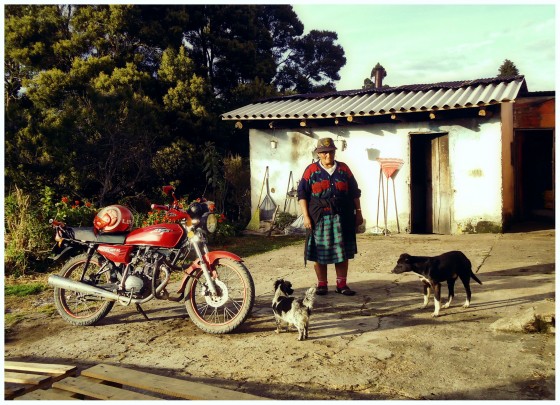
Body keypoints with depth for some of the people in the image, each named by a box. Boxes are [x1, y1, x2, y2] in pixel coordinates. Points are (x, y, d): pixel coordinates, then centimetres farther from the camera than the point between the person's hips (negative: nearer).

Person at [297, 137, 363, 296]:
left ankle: (341, 284, 18)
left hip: (342, 218, 2)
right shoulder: (311, 170, 1)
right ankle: (322, 284, 17)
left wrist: (358, 212, 10)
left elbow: (355, 192, 14)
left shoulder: (343, 169, 9)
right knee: (320, 253, 3)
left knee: (342, 252, 6)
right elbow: (302, 194, -1)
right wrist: (306, 216, -8)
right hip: (319, 218, -2)